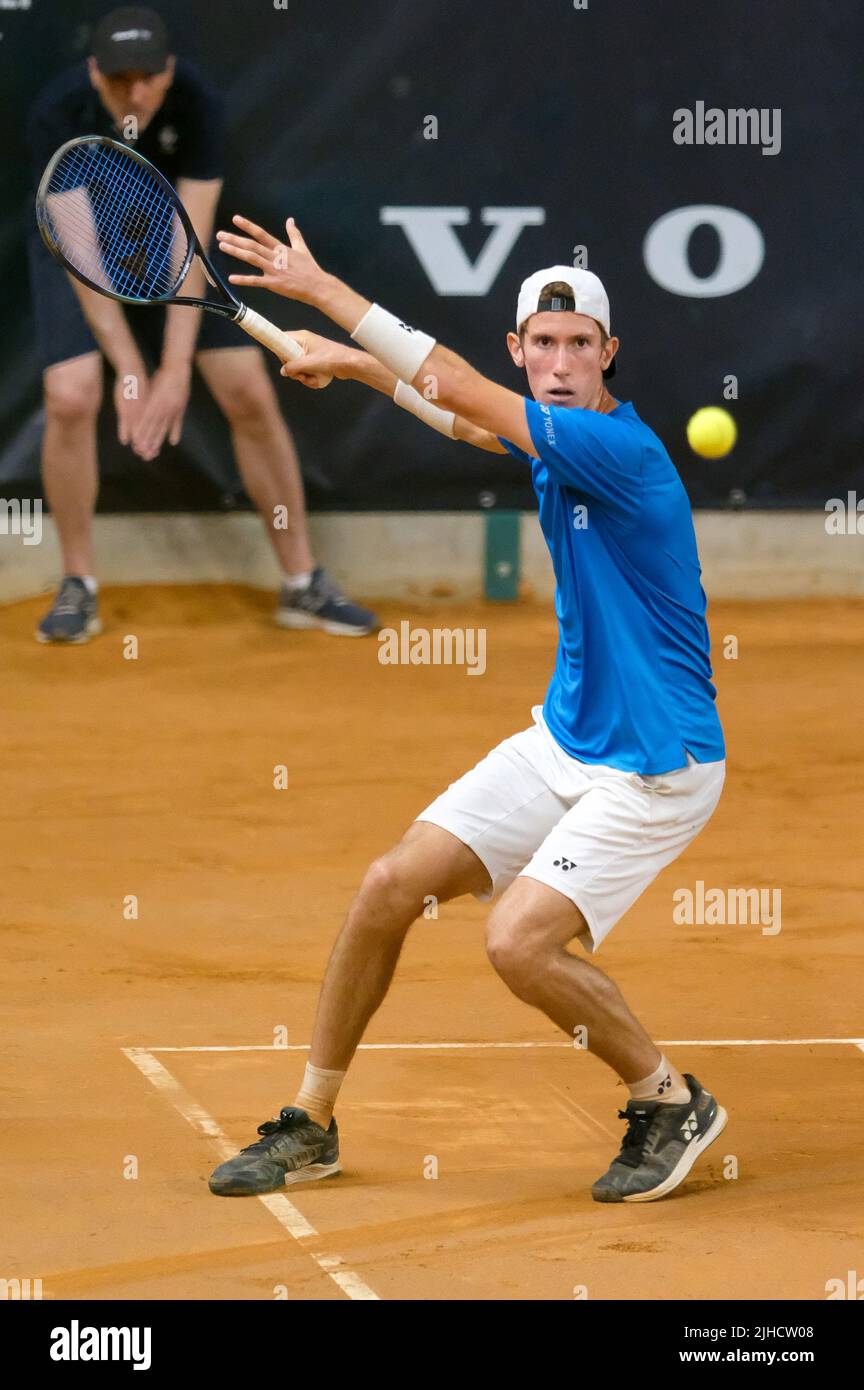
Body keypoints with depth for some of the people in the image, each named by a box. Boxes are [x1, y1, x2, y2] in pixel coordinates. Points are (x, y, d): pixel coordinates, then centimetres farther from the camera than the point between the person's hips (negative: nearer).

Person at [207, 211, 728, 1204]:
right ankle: (310, 1127, 15)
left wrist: (325, 290, -23)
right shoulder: (550, 437, 3)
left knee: (519, 943, -21)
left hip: (654, 769, -9)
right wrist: (349, 360, 26)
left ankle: (671, 1104, 2)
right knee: (391, 886, 2)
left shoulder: (620, 451, -24)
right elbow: (463, 415, 27)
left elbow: (463, 393, -27)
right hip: (564, 742, 9)